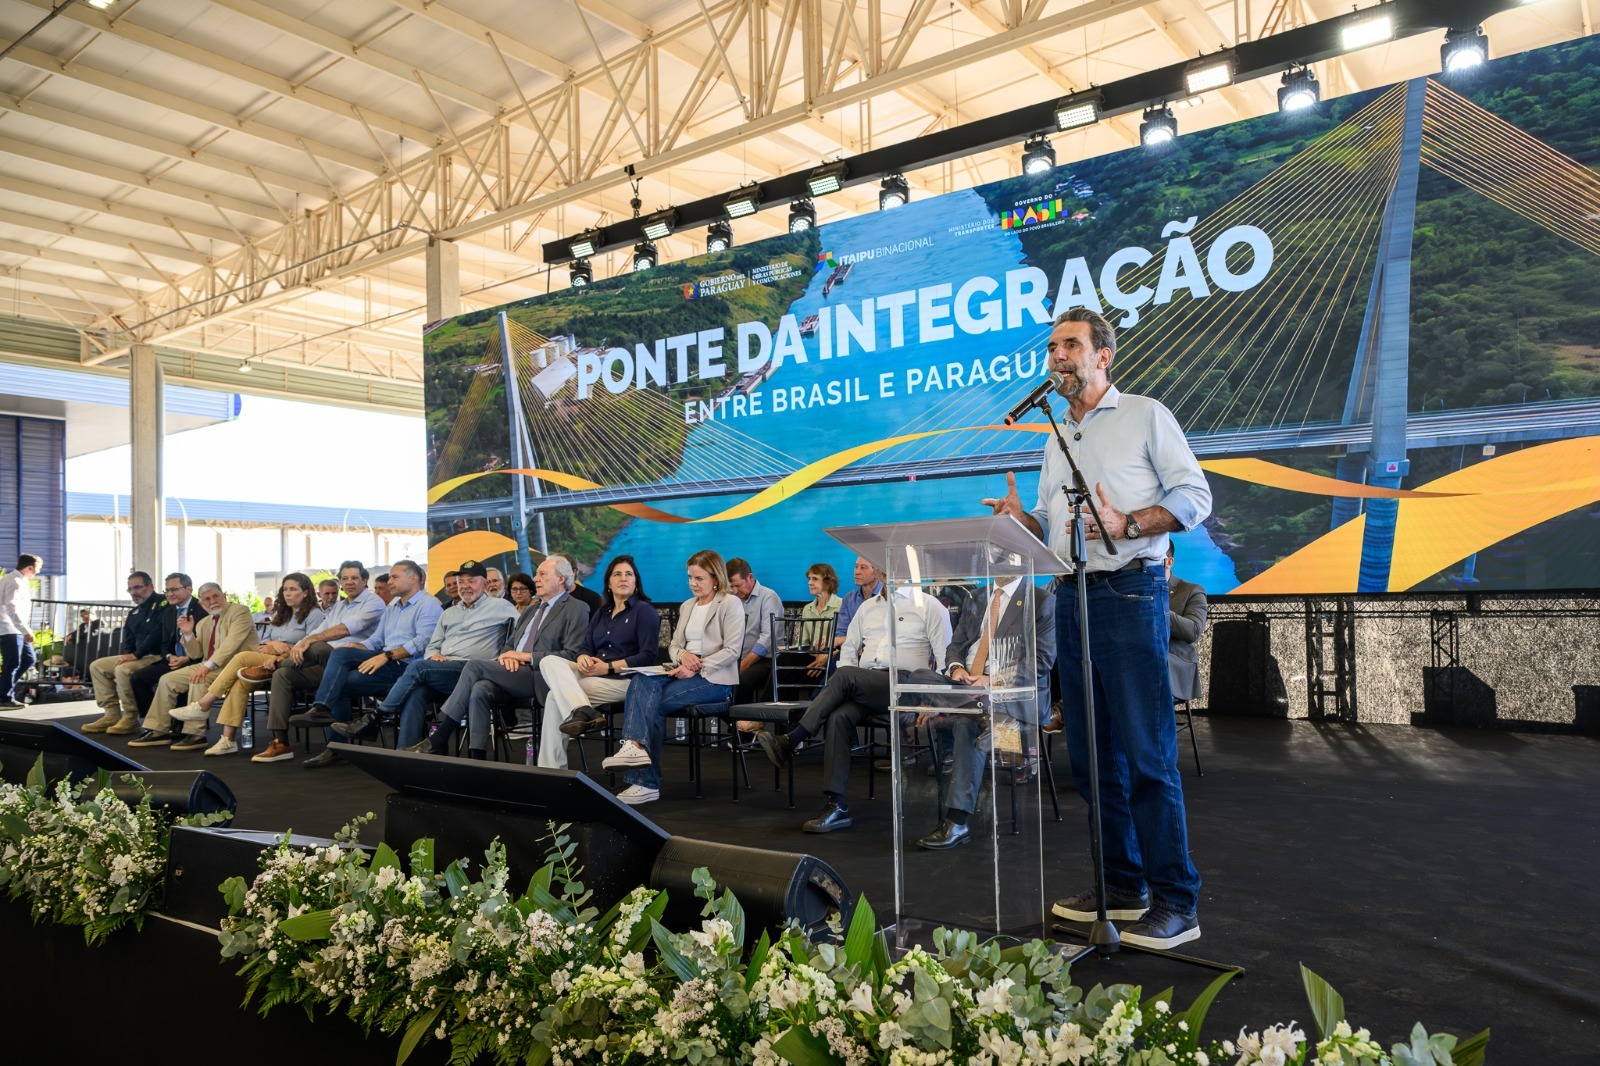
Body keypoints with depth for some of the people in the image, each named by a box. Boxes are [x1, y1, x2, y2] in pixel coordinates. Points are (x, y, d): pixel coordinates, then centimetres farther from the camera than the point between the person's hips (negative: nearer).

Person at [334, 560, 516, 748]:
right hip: (440, 670, 5)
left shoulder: (498, 606, 9)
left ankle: (374, 720, -19)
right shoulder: (449, 613, 30)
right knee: (416, 692, -28)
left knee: (417, 666, -27)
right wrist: (433, 654, 3)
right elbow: (431, 646, 27)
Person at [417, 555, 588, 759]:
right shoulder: (530, 612, 29)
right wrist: (505, 655, 2)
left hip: (540, 678, -7)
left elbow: (572, 656, -9)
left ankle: (439, 740, -17)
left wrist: (526, 656, -11)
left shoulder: (576, 610, 3)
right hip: (513, 673, 7)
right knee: (480, 690, -26)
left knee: (475, 666, -21)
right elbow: (508, 644, 29)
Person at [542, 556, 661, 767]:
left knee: (556, 696, -22)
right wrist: (583, 658, -10)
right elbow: (586, 647, 16)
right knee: (549, 661, -22)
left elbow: (649, 656, -10)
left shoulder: (644, 611, 1)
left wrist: (609, 667, -16)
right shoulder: (600, 614, 23)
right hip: (593, 673, 7)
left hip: (624, 679, -7)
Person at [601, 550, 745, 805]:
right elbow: (674, 645, 18)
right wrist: (682, 655, -6)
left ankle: (646, 783, -22)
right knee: (642, 682, -26)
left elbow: (731, 650, -9)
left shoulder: (731, 604, 0)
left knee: (650, 702, -25)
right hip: (685, 672, 7)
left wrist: (697, 667, -18)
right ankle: (635, 746, -39)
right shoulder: (687, 606, 23)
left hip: (715, 678, -6)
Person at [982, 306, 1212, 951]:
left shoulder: (1144, 415, 3)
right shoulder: (1057, 440, 22)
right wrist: (1023, 520, 0)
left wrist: (1127, 524, -18)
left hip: (1129, 592, -7)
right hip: (1070, 598, 7)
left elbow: (1195, 496, -4)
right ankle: (1121, 885, 19)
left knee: (1147, 751, -8)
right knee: (1091, 753, 8)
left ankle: (1176, 901, -1)